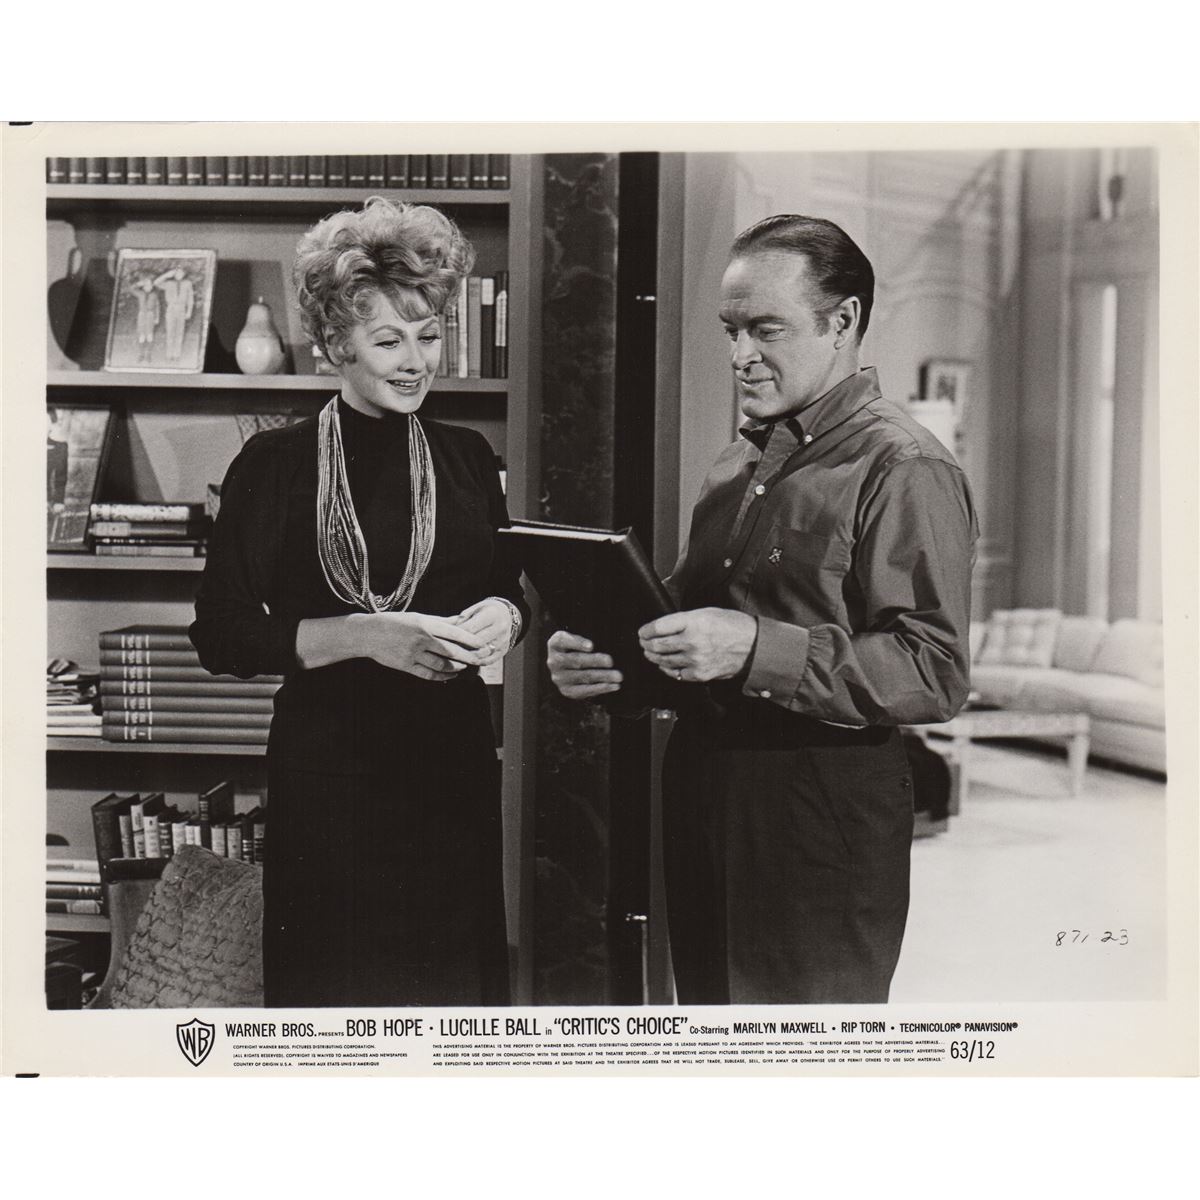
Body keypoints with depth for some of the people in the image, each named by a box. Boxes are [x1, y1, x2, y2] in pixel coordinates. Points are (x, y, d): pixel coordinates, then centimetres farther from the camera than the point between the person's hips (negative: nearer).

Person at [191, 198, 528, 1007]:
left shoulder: (466, 457, 7)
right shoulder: (276, 463, -3)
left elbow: (511, 593, 17)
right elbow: (221, 636, -7)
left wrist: (501, 619, -7)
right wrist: (368, 636, -17)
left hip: (454, 764, 3)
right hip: (326, 775, -3)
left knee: (458, 980, 10)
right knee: (334, 980, 7)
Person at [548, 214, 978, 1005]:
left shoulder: (904, 470, -11)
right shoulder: (740, 463, 15)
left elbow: (935, 674, -20)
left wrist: (756, 648, -27)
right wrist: (610, 659, 1)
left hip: (823, 818, -7)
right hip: (704, 793, 8)